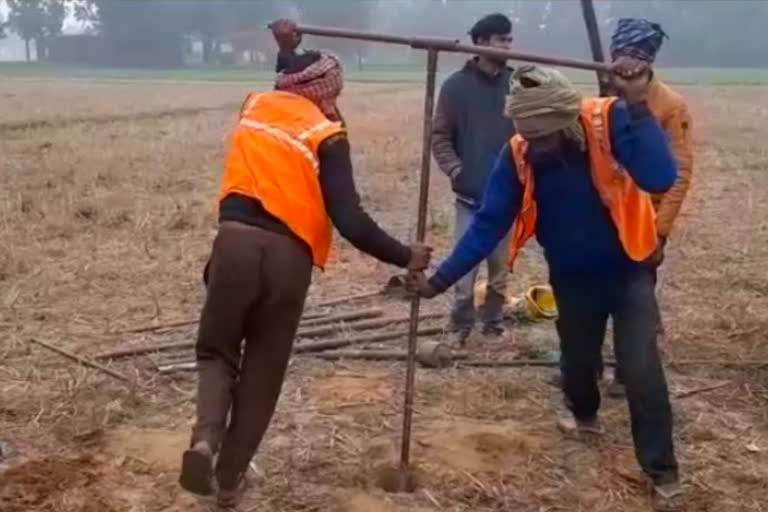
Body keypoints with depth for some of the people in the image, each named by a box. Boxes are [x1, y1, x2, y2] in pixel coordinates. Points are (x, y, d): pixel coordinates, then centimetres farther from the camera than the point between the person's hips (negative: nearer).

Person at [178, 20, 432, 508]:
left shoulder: (255, 106, 14)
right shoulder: (326, 136, 1)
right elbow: (349, 219, -7)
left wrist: (285, 50, 43)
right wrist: (404, 256, 1)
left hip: (235, 242, 3)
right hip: (288, 256, -2)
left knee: (217, 350, 20)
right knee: (263, 372, 14)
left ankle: (205, 438, -7)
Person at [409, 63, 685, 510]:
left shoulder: (611, 122, -26)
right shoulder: (518, 155, -18)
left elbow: (660, 179, -38)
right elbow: (489, 223, -16)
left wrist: (638, 107, -45)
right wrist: (441, 279, -21)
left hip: (627, 270, -3)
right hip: (572, 278, 3)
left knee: (642, 370, -12)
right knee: (577, 361, 18)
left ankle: (664, 473, 6)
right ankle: (586, 418, 52)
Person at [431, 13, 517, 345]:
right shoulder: (457, 86, -2)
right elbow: (440, 136, -1)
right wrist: (455, 171, -14)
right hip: (471, 195, -2)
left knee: (500, 269, 10)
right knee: (465, 267, -5)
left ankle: (493, 325, 25)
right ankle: (460, 328, 11)